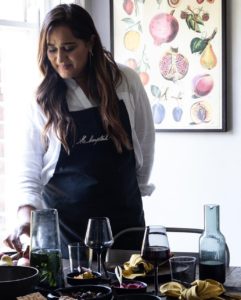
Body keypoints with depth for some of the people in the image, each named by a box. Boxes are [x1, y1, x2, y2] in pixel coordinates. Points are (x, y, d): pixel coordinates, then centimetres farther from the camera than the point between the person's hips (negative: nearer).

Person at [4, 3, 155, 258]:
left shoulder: (126, 82, -3)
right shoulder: (43, 99, -4)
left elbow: (145, 139, 9)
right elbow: (29, 170, -6)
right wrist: (26, 213, -21)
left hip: (123, 214, 1)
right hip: (64, 220, -1)